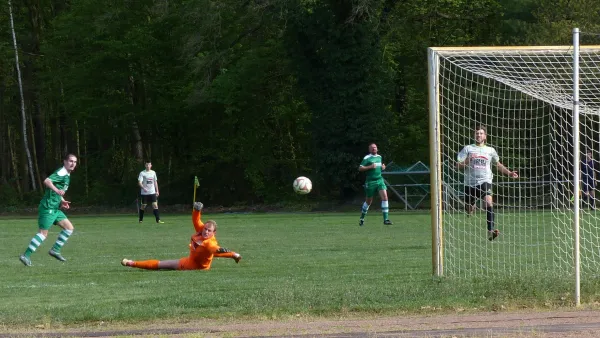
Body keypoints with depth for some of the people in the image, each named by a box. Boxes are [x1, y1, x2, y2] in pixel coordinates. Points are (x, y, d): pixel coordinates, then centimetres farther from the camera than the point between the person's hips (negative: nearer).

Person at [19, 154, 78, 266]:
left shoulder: (66, 175, 19)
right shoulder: (61, 172, -12)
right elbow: (47, 181, -29)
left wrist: (62, 201, 16)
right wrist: (57, 190, -43)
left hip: (55, 208, 10)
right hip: (48, 207, -10)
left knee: (69, 228, 6)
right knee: (43, 233, -12)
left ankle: (55, 250, 10)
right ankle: (26, 256, -10)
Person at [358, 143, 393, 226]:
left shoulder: (379, 157, 12)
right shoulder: (367, 158, -7)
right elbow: (360, 168, -12)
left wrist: (383, 167, 7)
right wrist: (370, 167, -22)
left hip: (380, 180, 5)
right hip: (370, 182, -5)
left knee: (384, 197, -13)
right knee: (369, 201, 7)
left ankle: (386, 219, -13)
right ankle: (362, 218, 28)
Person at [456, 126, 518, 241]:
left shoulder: (490, 150, 11)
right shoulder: (468, 149, 5)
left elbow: (498, 164, 27)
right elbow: (458, 165, 1)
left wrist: (509, 173, 20)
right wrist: (466, 163, -19)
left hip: (485, 181, -1)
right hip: (470, 182, 1)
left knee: (489, 203, -25)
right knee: (468, 210, 12)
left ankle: (491, 230, -29)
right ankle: (471, 207, 53)